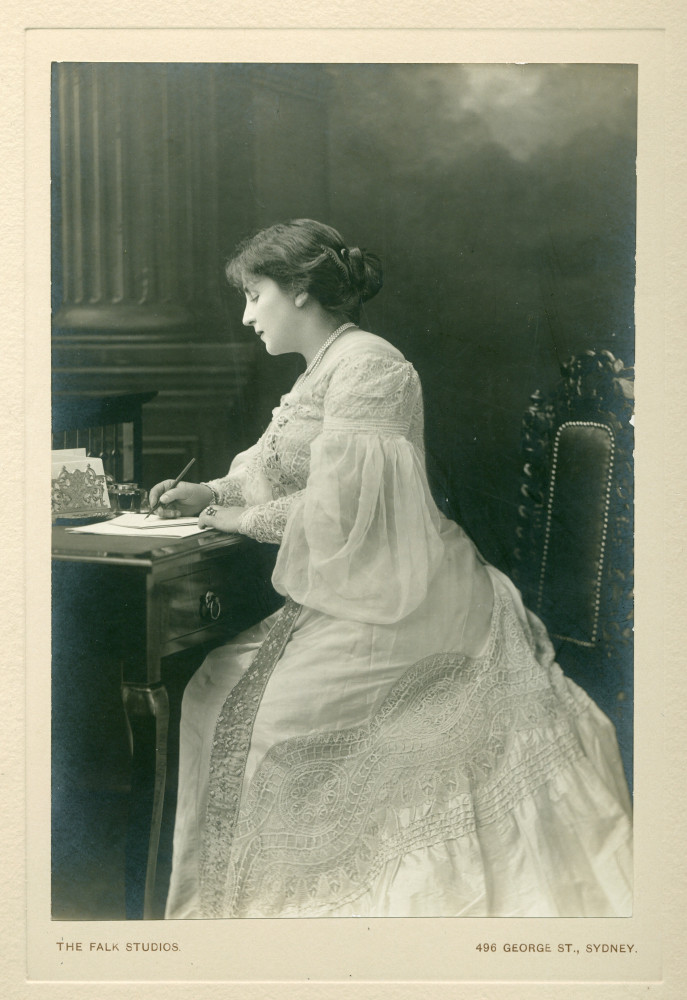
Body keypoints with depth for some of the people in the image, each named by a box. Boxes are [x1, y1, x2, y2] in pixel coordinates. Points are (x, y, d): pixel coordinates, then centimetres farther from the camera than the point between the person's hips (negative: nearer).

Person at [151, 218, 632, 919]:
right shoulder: (321, 371, 17)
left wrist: (247, 517, -5)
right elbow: (278, 468, 26)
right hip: (343, 599, 9)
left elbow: (335, 506, -20)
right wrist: (207, 493, 11)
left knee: (276, 717, -14)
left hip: (396, 606, -9)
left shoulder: (367, 363, -14)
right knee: (218, 690, 1)